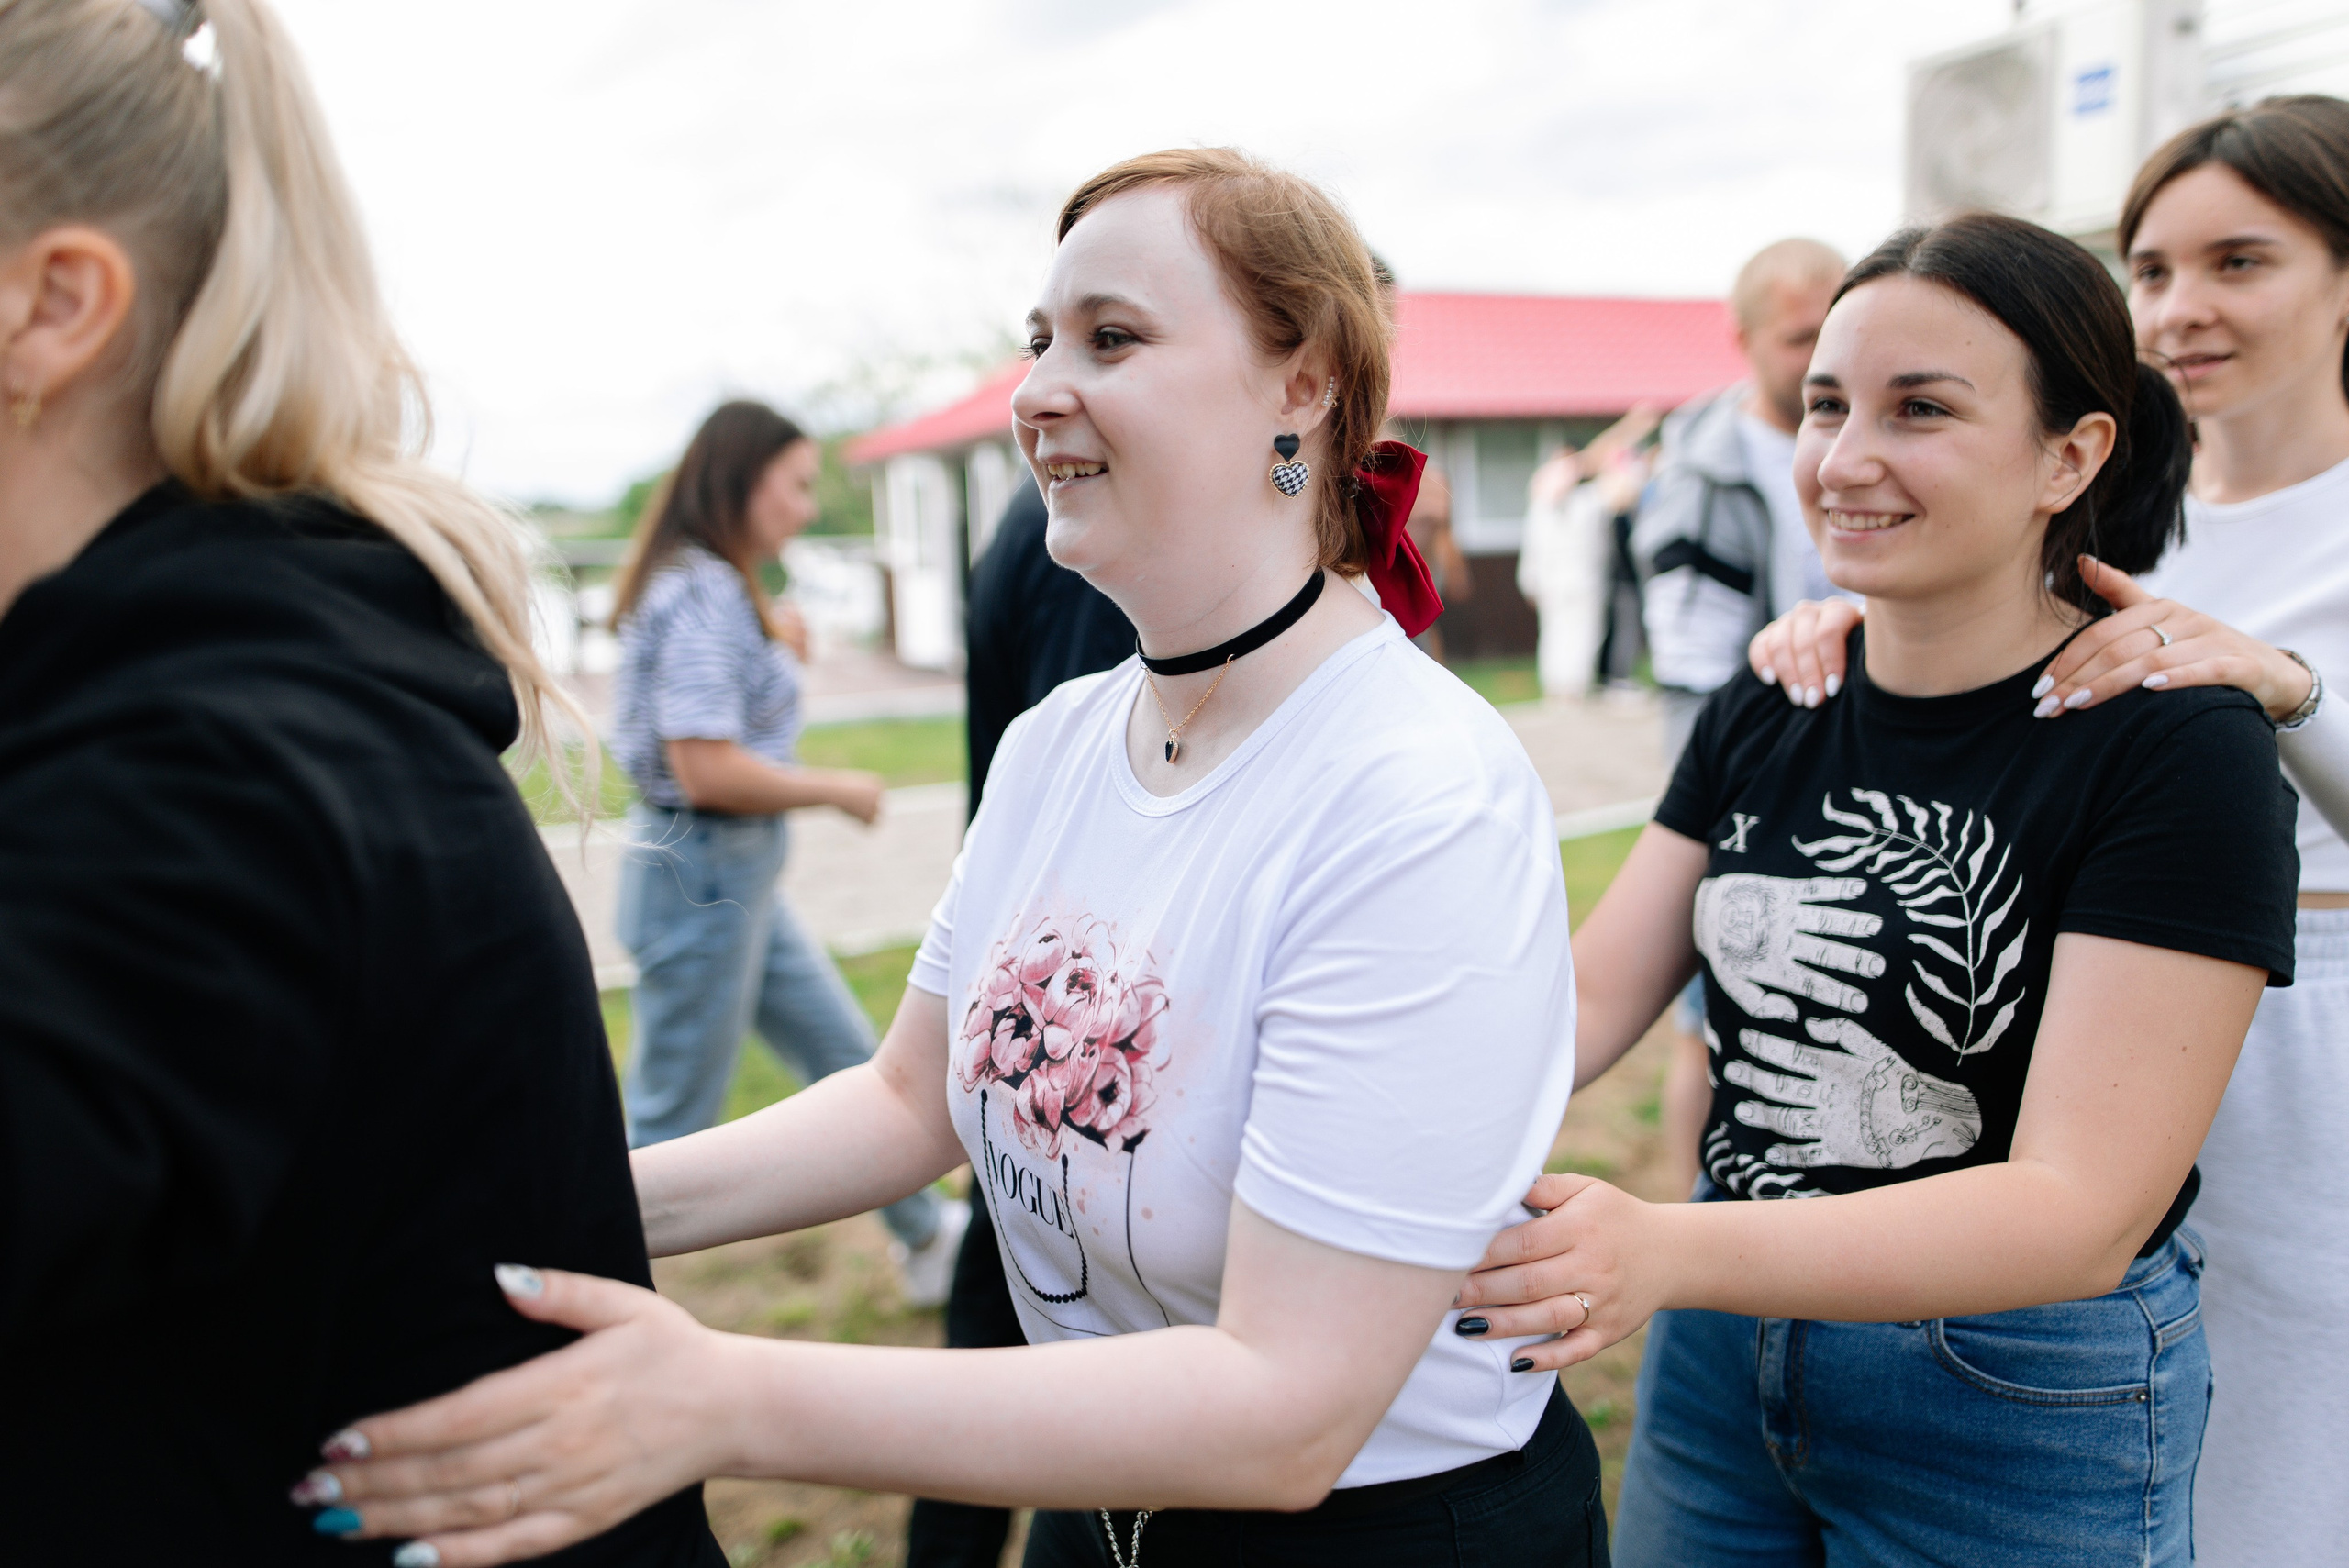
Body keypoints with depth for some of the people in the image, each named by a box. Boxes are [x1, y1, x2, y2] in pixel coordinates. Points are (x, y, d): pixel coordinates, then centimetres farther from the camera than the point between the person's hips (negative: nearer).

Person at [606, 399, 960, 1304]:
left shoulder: (717, 589, 13)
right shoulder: (700, 595, -18)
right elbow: (707, 770, -24)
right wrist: (837, 789, -13)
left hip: (738, 876, 10)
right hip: (702, 878, -10)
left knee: (847, 1059, 19)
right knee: (671, 1128, 2)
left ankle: (927, 1239, 34)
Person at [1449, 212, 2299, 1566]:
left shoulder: (2181, 747, -18)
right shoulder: (1767, 708, 0)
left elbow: (2083, 1213, -25)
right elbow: (1591, 994, -4)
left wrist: (1667, 1252, -38)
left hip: (2026, 1410, -4)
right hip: (1720, 1353, 5)